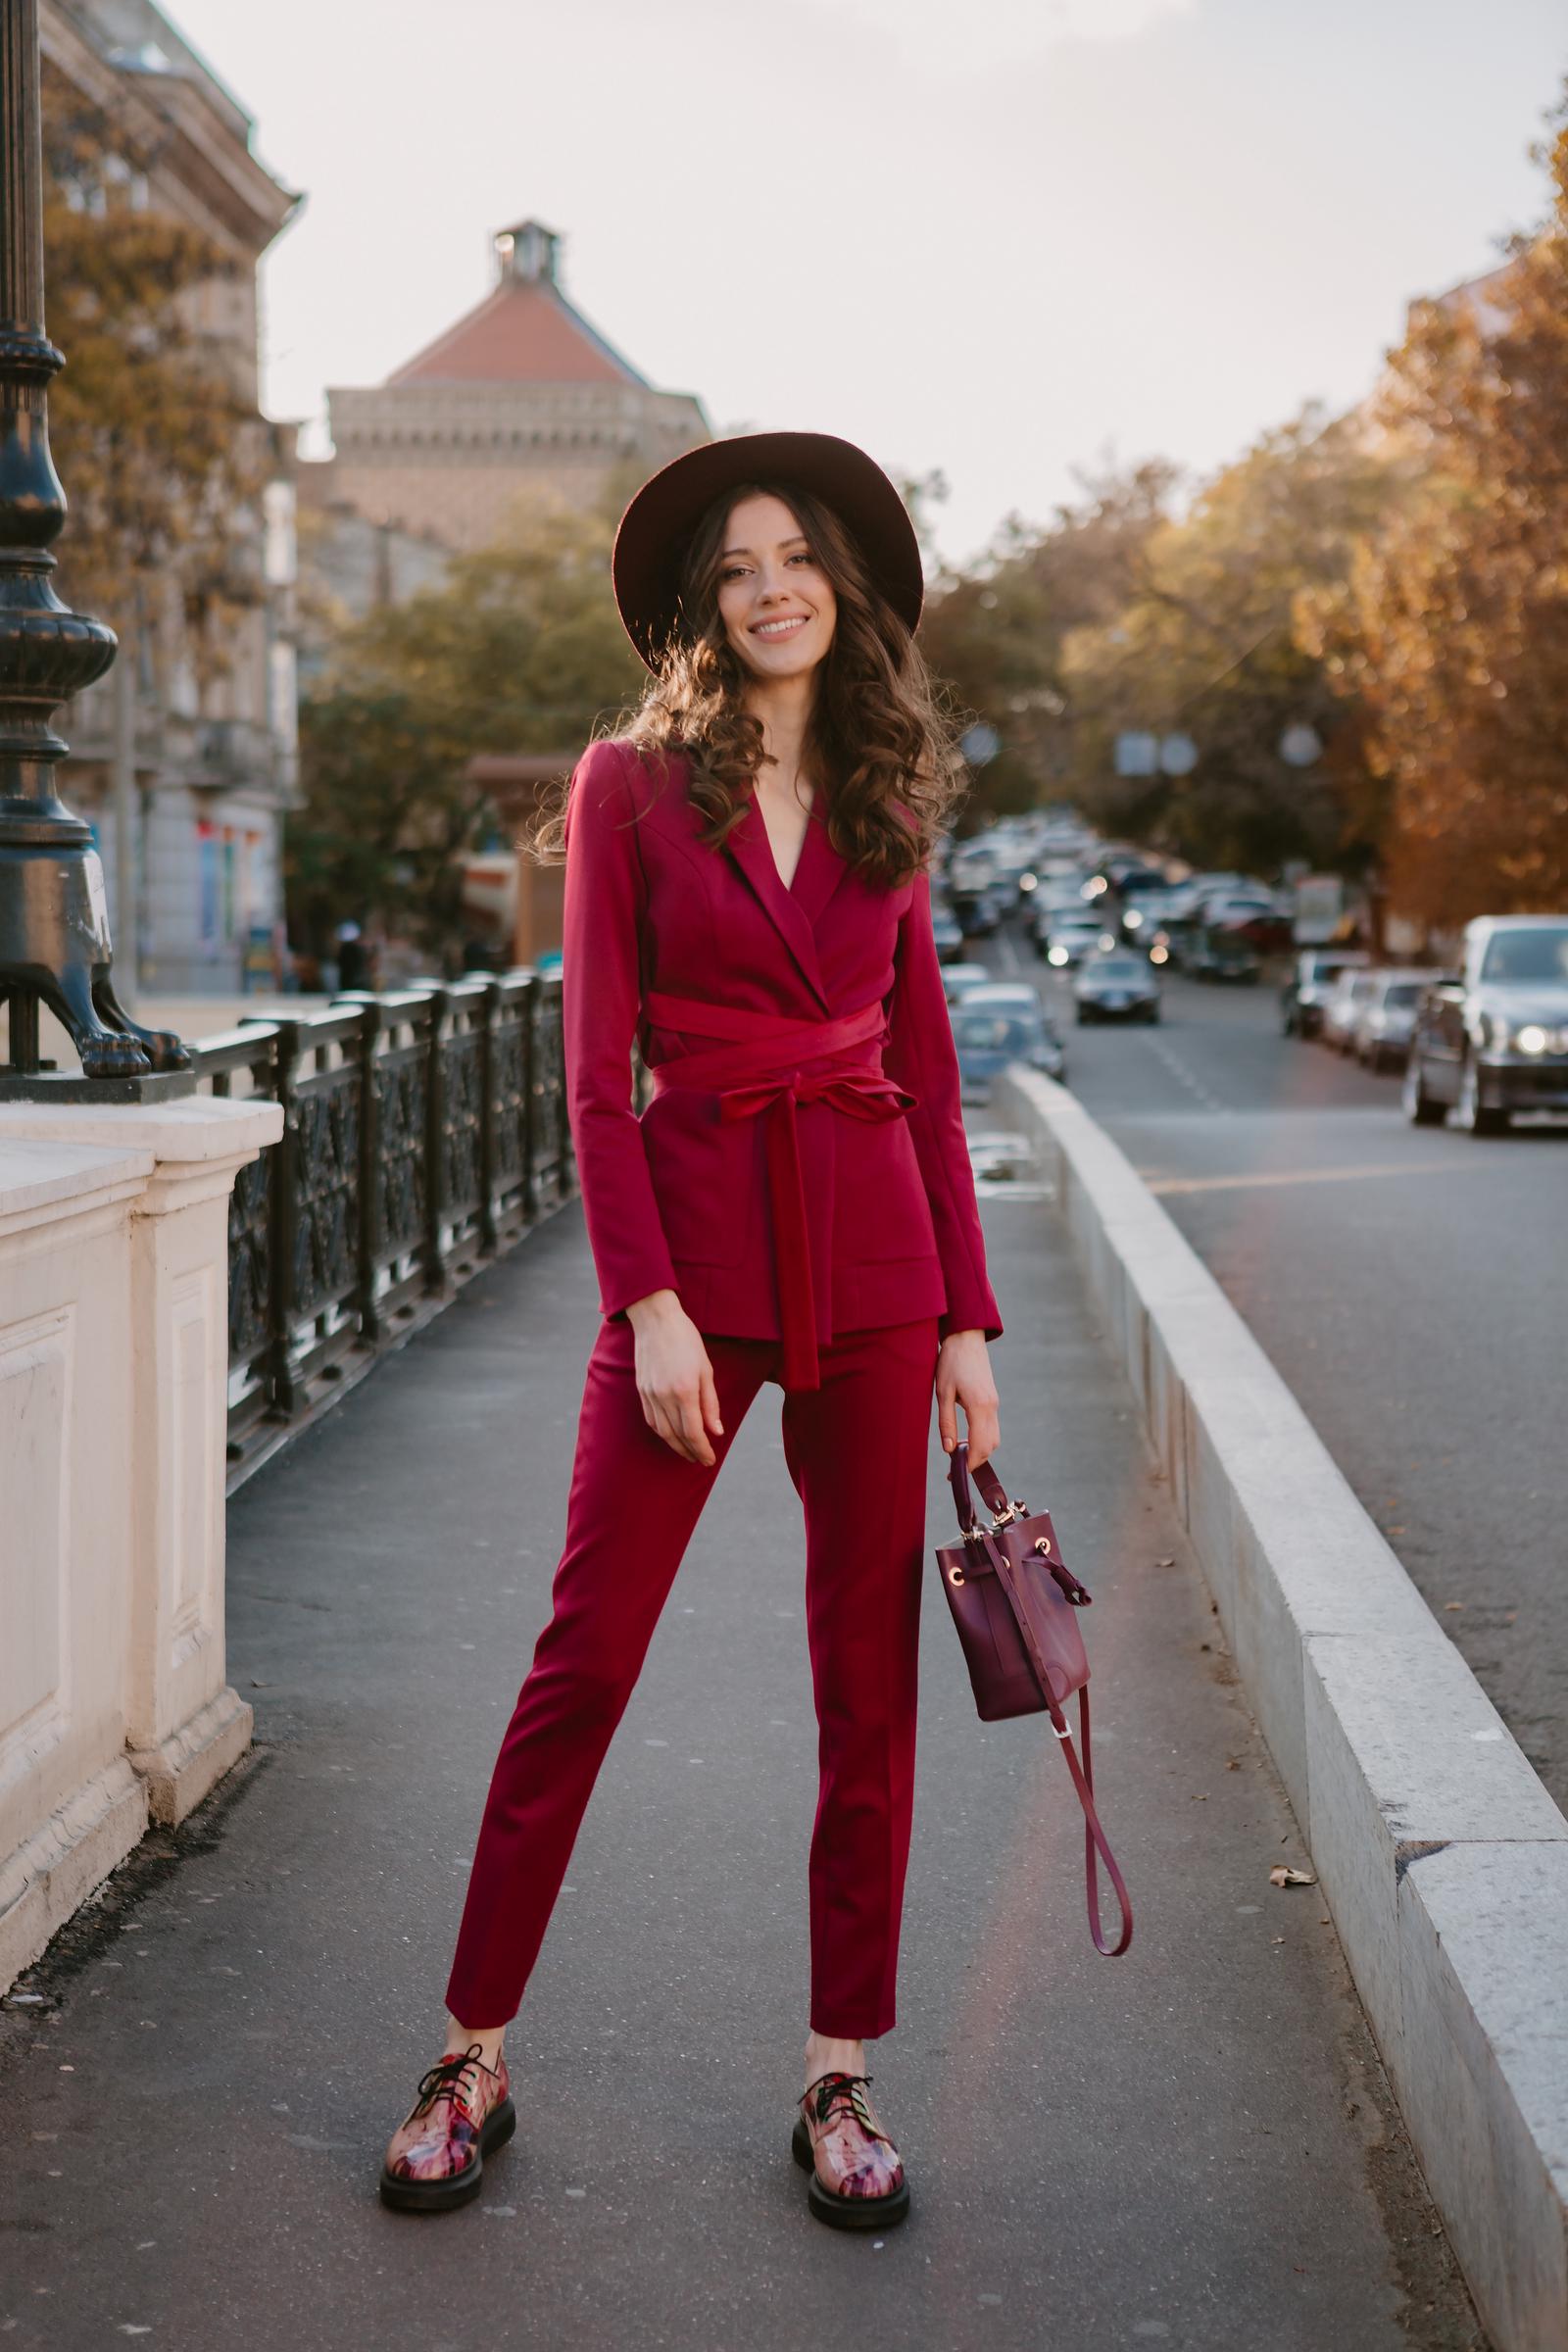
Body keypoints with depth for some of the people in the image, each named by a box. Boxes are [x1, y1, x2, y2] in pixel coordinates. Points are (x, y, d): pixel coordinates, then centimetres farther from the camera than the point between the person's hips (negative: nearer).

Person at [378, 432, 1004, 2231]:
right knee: (585, 1656, -1)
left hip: (875, 1245, 3)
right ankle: (473, 2059, 14)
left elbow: (927, 1071, 10)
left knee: (869, 1675, 5)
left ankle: (840, 2079, 18)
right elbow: (597, 1070, -3)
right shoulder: (632, 785, 1)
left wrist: (968, 1317, 5)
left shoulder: (888, 802, 11)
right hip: (697, 1235, -3)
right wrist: (648, 1303, -12)